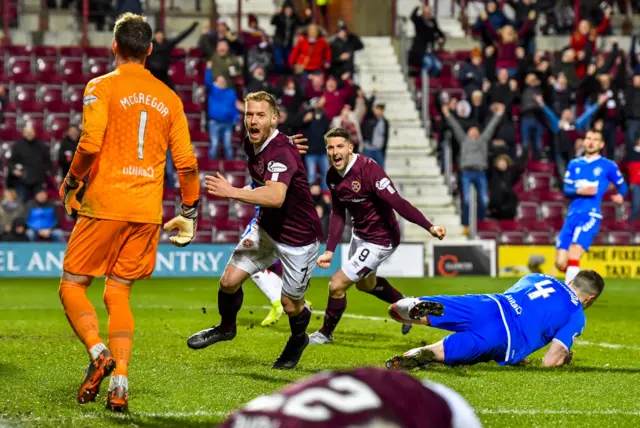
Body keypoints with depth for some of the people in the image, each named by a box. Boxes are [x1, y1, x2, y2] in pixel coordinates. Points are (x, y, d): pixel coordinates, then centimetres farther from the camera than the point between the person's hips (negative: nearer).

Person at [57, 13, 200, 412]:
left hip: (105, 204, -4)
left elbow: (90, 144, -15)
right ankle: (120, 384, 0)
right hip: (148, 211, 4)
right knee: (118, 294, 12)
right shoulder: (169, 97, 10)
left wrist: (72, 182, 2)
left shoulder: (102, 87, -3)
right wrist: (190, 210, 17)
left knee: (72, 285, 7)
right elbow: (187, 161, 7)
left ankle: (99, 352, -18)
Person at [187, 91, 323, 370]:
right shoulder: (250, 145, -3)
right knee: (229, 280, -4)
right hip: (267, 229, 7)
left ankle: (298, 340, 39)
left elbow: (276, 197, -46)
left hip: (299, 238, -7)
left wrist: (232, 192, -49)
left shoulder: (282, 153, -30)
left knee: (290, 305, 5)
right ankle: (226, 327, 26)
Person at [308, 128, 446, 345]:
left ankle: (325, 333, 19)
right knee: (365, 284, 31)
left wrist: (429, 227, -43)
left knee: (336, 285, -7)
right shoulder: (332, 176, -6)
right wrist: (330, 250, 0)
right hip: (360, 235, 9)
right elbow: (338, 214, 5)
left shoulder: (368, 170, -30)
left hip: (380, 240, -9)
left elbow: (397, 202, -35)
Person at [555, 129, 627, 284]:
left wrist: (620, 195, -3)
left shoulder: (608, 166, 6)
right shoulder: (574, 164, 15)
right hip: (572, 215, 5)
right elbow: (566, 190, 7)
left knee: (573, 257, -22)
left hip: (590, 216, -5)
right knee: (561, 263, -2)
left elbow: (621, 184, 19)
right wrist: (580, 191, -14)